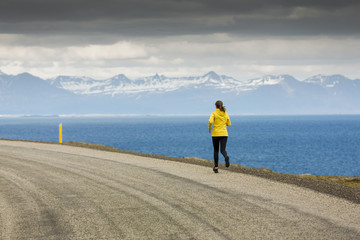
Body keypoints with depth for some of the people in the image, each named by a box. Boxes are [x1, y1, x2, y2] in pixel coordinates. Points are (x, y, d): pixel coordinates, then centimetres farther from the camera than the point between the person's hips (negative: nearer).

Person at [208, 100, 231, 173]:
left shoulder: (214, 113, -6)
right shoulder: (225, 113, 5)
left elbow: (210, 121, -21)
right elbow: (229, 124, 10)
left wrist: (209, 128, -2)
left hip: (215, 134, -2)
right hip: (224, 134, 2)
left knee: (216, 150, 13)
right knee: (223, 150, -2)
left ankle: (216, 167, 14)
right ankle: (226, 157, -38)